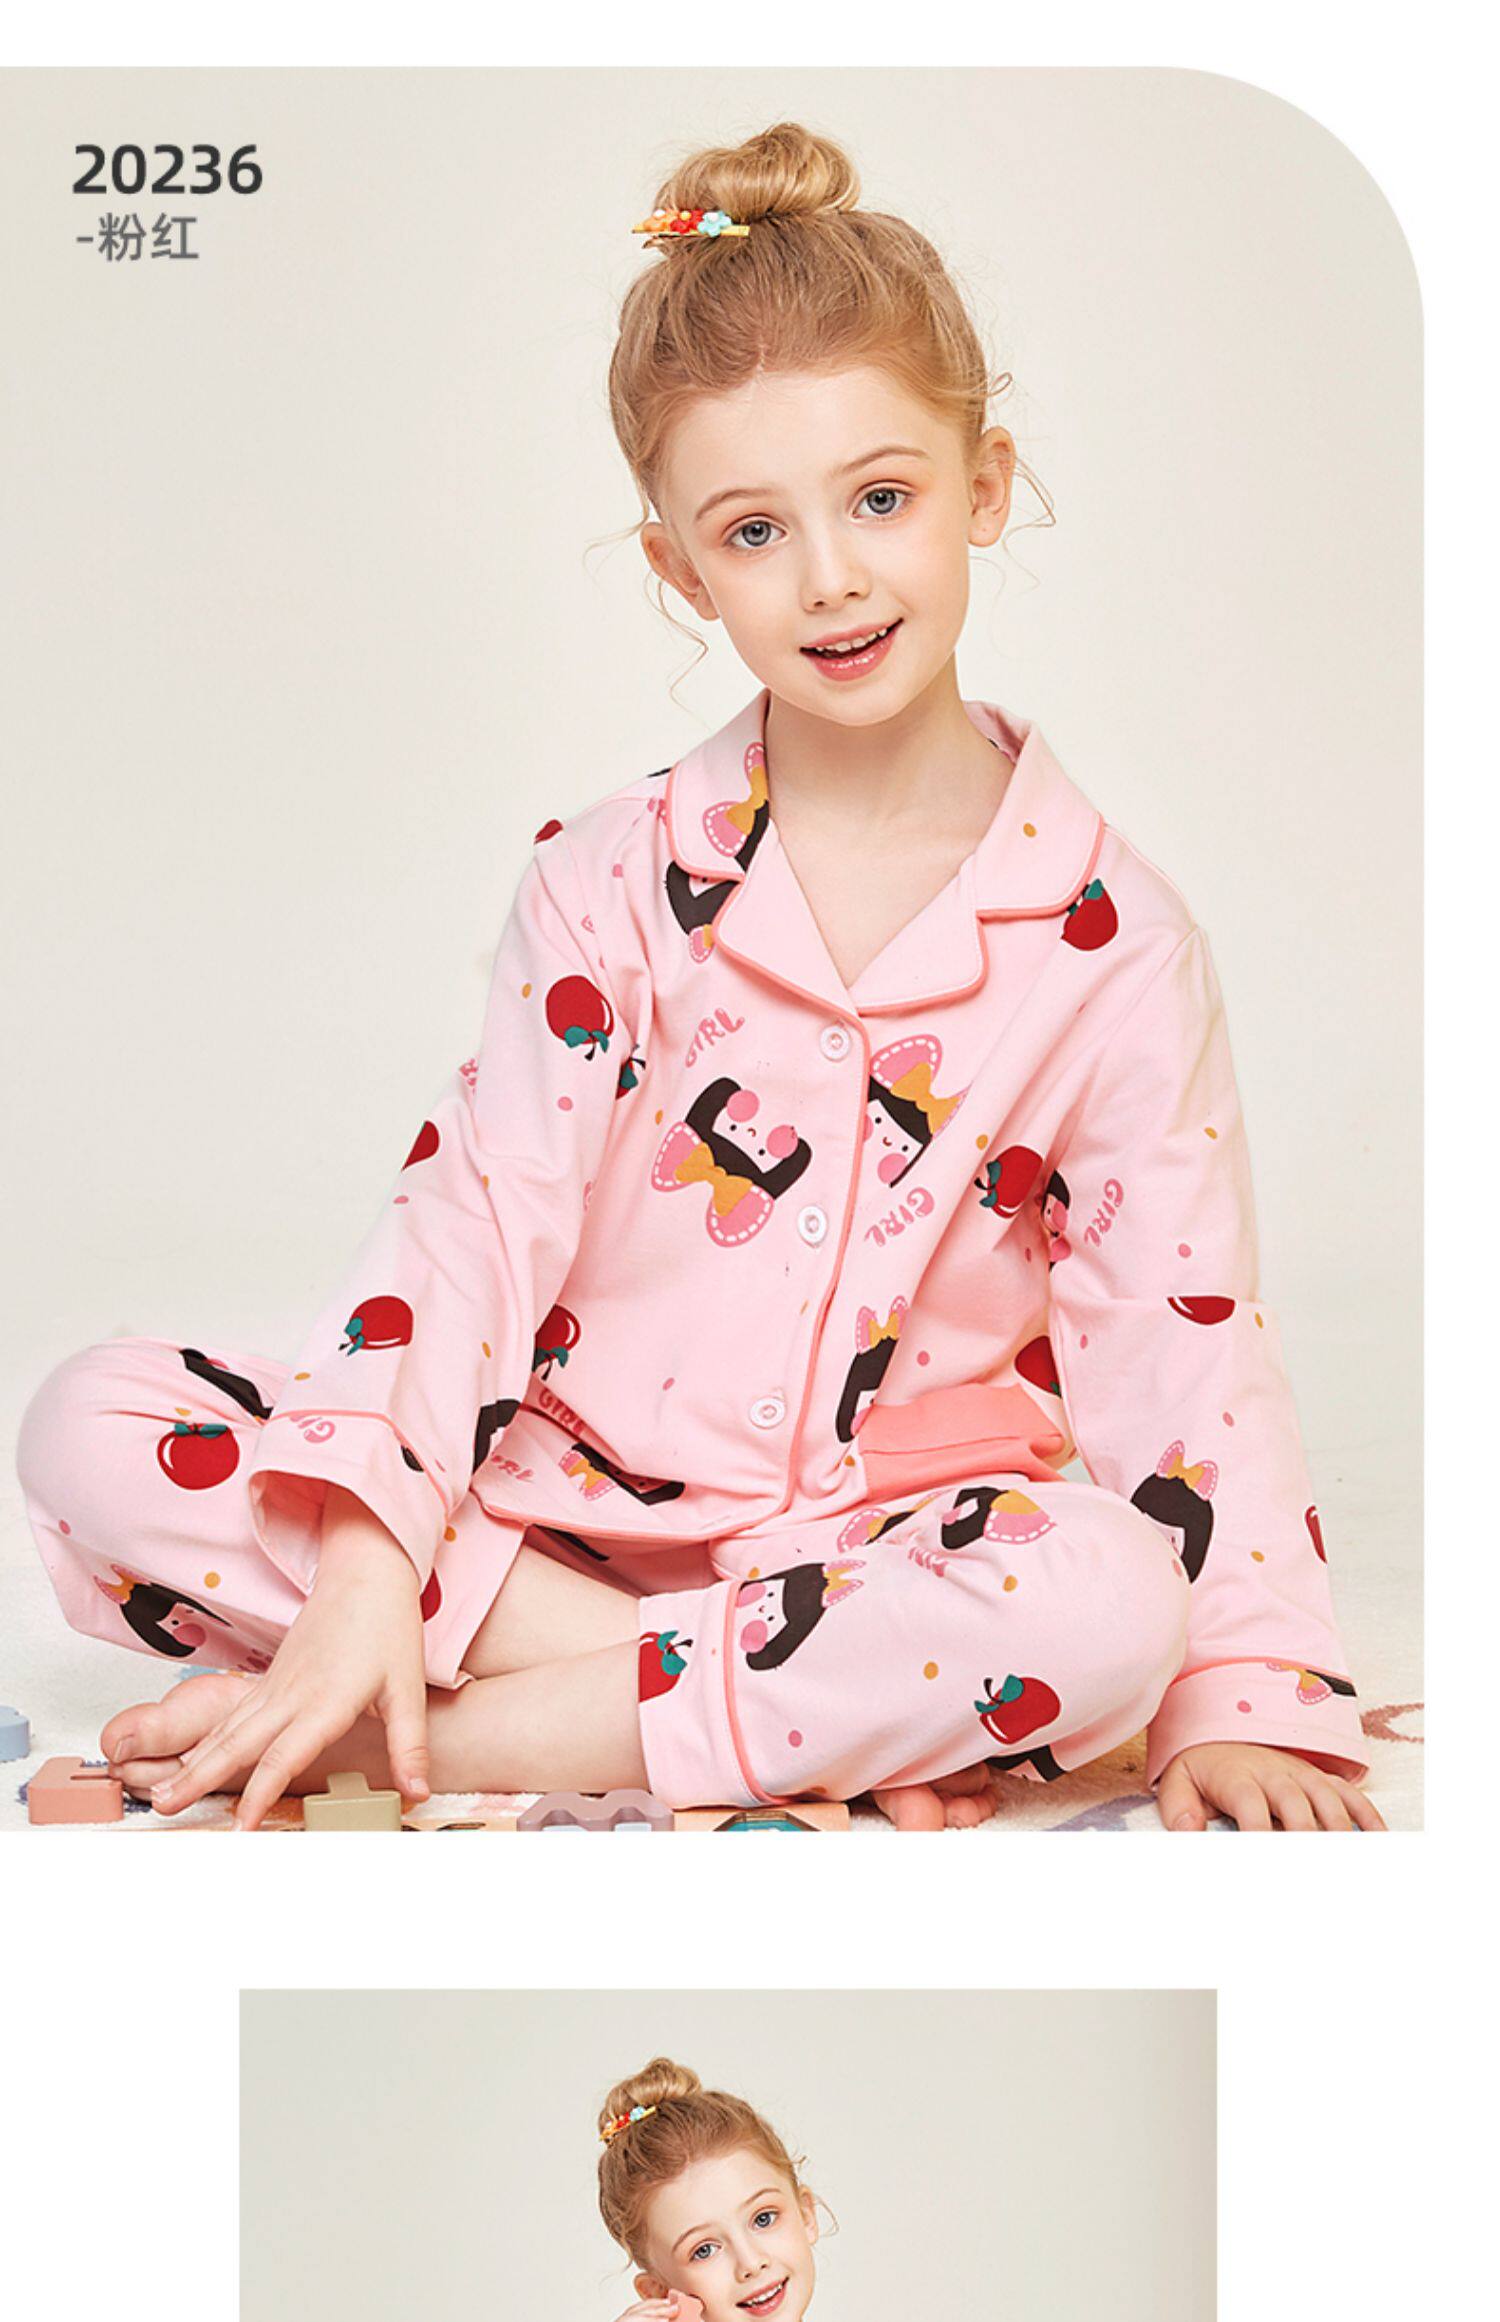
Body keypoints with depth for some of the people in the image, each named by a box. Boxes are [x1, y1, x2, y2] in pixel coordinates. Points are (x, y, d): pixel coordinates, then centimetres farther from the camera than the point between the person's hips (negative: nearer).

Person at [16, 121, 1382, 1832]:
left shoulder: (1113, 941, -3)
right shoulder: (613, 883, 0)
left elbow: (1182, 1339, -3)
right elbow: (476, 1215, -6)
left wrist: (1243, 1701, -12)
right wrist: (365, 1557, -19)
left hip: (883, 1538, -1)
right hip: (558, 1500, 2)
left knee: (1109, 1600, -35)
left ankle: (413, 1735, -23)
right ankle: (809, 1722, -20)